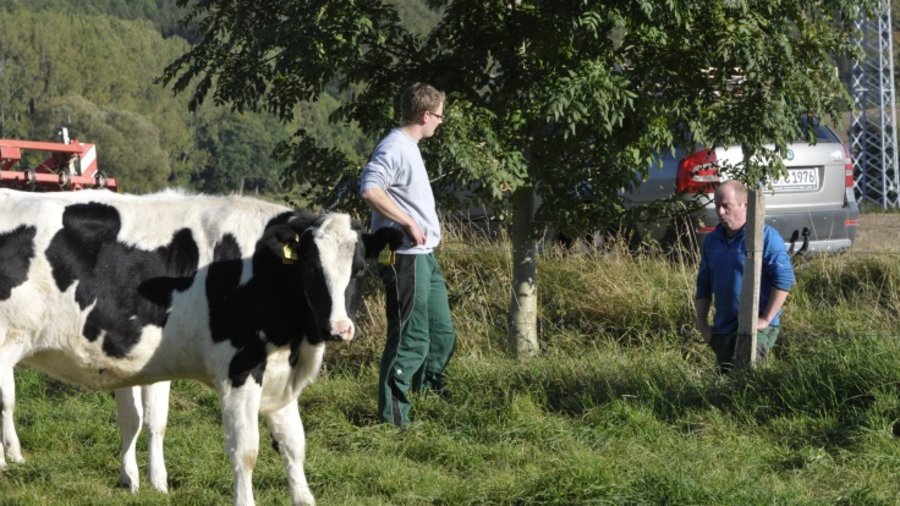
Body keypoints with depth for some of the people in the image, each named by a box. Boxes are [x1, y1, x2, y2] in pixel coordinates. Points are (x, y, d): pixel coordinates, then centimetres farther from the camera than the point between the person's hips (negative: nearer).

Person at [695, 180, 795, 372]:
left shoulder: (765, 237, -8)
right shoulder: (712, 241, 12)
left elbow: (784, 279, -14)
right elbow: (704, 285, 19)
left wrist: (766, 319, -16)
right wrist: (702, 324, 10)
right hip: (723, 328, 7)